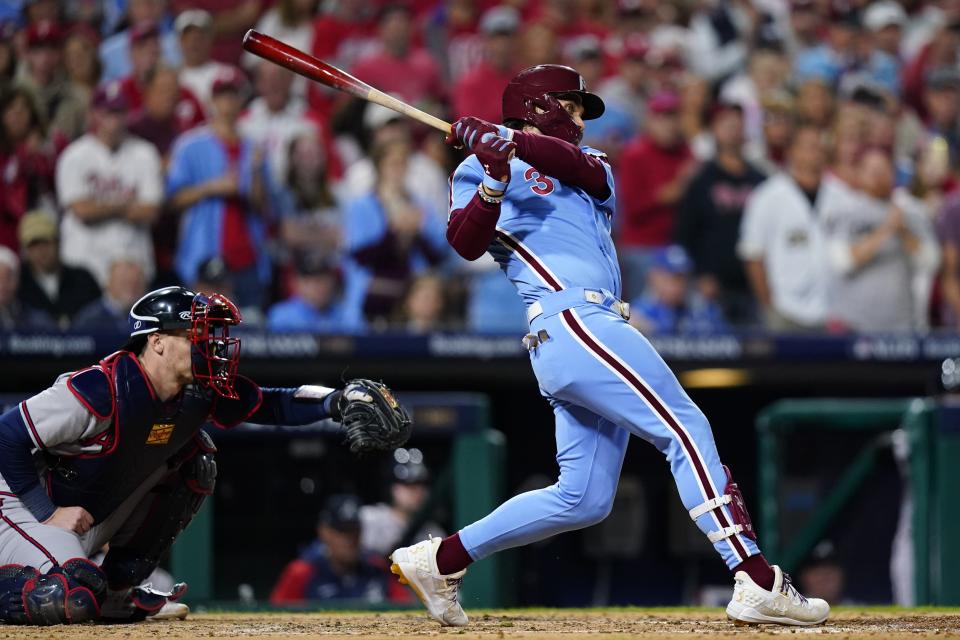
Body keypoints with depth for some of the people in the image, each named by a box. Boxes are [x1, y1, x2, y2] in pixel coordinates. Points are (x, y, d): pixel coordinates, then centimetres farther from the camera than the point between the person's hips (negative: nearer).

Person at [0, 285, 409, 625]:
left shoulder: (199, 392, -9)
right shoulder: (98, 392, -31)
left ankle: (116, 590, 4)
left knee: (192, 461, -2)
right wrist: (48, 513, -25)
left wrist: (338, 401, -23)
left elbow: (274, 406, -4)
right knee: (73, 600, -32)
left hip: (99, 516, 8)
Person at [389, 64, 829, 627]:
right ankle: (757, 583, -20)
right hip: (570, 320, -8)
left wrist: (511, 141, -16)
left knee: (584, 498, 7)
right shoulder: (479, 170, 9)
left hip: (591, 330, 8)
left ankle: (442, 560, 14)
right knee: (686, 429, -15)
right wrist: (494, 183, -26)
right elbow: (467, 243, -10)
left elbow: (582, 167, 0)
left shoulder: (591, 164, 26)